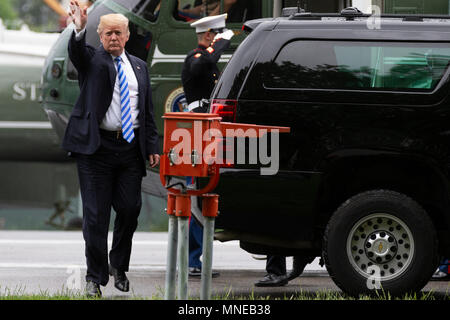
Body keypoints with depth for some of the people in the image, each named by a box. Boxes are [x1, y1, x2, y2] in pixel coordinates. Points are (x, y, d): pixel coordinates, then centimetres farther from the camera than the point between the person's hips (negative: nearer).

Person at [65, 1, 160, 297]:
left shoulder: (139, 67, 14)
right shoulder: (92, 60, 2)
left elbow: (148, 110, 16)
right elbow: (77, 51, -22)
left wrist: (152, 146, 9)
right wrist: (79, 29, -44)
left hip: (131, 147, 4)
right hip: (96, 147, -4)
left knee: (130, 210, 3)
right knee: (96, 214, -2)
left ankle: (119, 266, 24)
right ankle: (95, 278, 6)